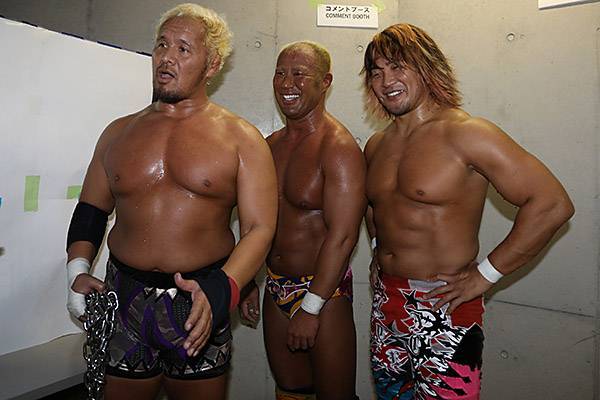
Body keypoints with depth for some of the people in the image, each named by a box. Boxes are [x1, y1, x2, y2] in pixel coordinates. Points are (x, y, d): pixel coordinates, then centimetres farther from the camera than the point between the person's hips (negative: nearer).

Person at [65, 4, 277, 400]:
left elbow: (259, 228, -11)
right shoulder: (119, 132, 8)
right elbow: (91, 210, 15)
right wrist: (79, 270, -2)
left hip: (198, 305, -2)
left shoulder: (241, 138, -4)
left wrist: (219, 291, -25)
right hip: (122, 302, 3)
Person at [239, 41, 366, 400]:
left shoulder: (339, 148, -17)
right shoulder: (271, 144, 6)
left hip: (324, 290, -6)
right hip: (275, 287, 7)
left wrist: (311, 307, -20)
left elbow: (342, 236, -22)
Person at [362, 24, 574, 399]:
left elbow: (553, 204, -20)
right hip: (385, 301, 7)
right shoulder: (375, 146, 6)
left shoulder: (465, 134, -16)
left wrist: (485, 275, -18)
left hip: (442, 308, -6)